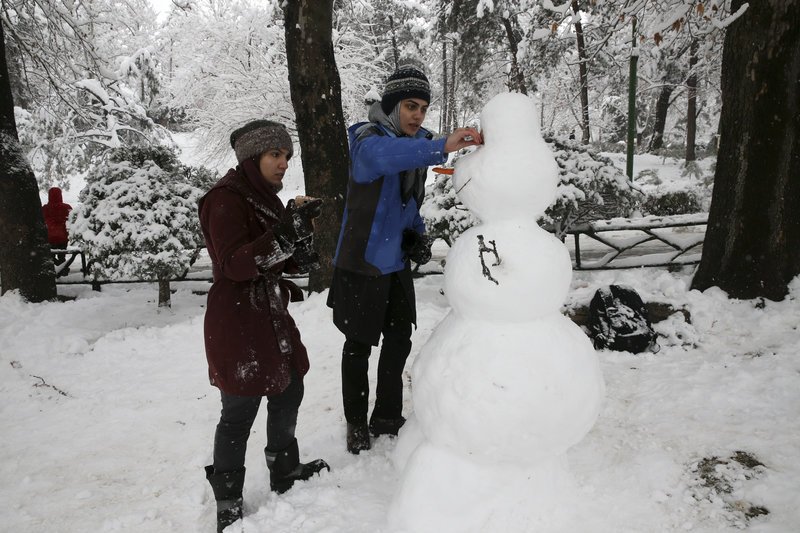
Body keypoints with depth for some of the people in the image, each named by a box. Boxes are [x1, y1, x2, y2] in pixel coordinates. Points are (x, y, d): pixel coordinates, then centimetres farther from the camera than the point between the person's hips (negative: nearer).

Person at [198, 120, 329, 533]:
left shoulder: (265, 199, 13)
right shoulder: (226, 199, -14)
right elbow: (235, 264, -24)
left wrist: (302, 241, -3)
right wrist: (287, 231, -31)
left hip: (272, 316, 9)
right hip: (237, 323, -9)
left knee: (289, 393, 18)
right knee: (239, 414, 0)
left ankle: (286, 475, 39)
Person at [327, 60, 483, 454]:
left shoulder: (415, 145, 7)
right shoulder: (367, 139, -16)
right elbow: (380, 156, -43)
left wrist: (417, 236, 1)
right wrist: (440, 147, -53)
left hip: (397, 265, 7)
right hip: (362, 266, -7)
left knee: (399, 341, 14)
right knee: (359, 347, 8)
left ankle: (387, 417, 34)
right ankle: (356, 422, 29)